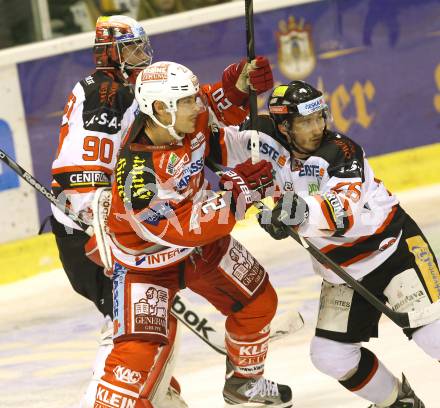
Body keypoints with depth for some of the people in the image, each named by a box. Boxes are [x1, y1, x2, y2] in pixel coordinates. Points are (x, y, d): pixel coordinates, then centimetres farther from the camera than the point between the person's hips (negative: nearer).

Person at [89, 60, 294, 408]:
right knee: (140, 347, -22)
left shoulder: (188, 116, -19)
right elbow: (184, 229, -35)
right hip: (148, 259, -8)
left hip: (202, 240, 8)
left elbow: (223, 108, 2)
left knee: (258, 302, 18)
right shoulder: (138, 174, -38)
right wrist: (238, 192, -35)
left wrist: (235, 88, -21)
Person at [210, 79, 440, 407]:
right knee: (331, 355, 0)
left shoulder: (342, 152, -23)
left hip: (394, 245, -6)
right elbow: (223, 143, 3)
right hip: (343, 270, 6)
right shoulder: (271, 143, -8)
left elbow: (345, 210, -39)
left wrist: (305, 211, -57)